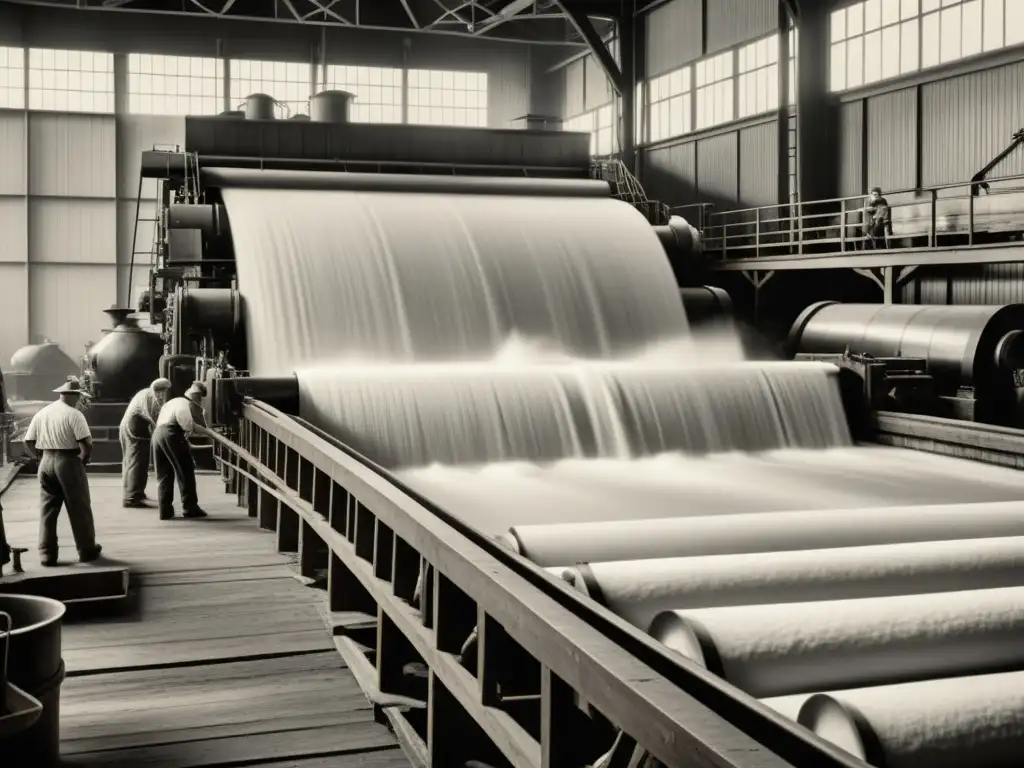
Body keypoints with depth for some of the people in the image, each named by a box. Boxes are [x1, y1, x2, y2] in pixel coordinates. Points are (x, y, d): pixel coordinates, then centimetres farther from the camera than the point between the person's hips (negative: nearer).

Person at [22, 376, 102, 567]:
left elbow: (28, 442, 9)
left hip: (46, 462, 5)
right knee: (79, 509, 7)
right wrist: (83, 460, -1)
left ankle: (47, 554, 13)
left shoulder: (41, 413, 8)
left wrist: (41, 458, 15)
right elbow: (87, 444, -18)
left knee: (47, 510, 11)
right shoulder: (74, 414, -11)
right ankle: (87, 550, 15)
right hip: (68, 462, -5)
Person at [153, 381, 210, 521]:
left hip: (157, 433, 6)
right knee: (186, 471, 2)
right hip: (172, 433, -6)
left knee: (163, 474, 10)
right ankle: (190, 508, 3)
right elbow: (202, 428, 14)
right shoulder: (193, 405, 15)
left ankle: (165, 510, 5)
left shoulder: (171, 402, 33)